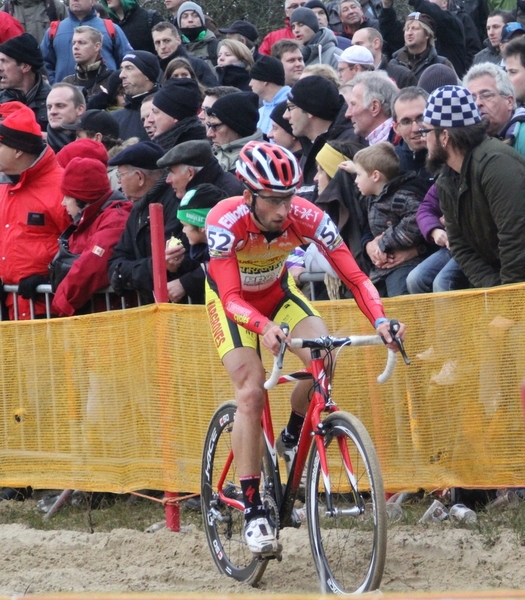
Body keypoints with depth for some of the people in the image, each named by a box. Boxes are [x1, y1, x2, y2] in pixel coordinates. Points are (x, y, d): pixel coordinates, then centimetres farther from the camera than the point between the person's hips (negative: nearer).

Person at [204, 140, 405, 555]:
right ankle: (253, 511, -16)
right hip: (233, 301, -3)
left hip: (278, 292, 3)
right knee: (251, 392, -20)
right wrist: (264, 327, -60)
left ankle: (293, 438, 5)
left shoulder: (307, 217, -29)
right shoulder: (225, 221, -35)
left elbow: (354, 275, -30)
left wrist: (380, 321, -47)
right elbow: (231, 297, -41)